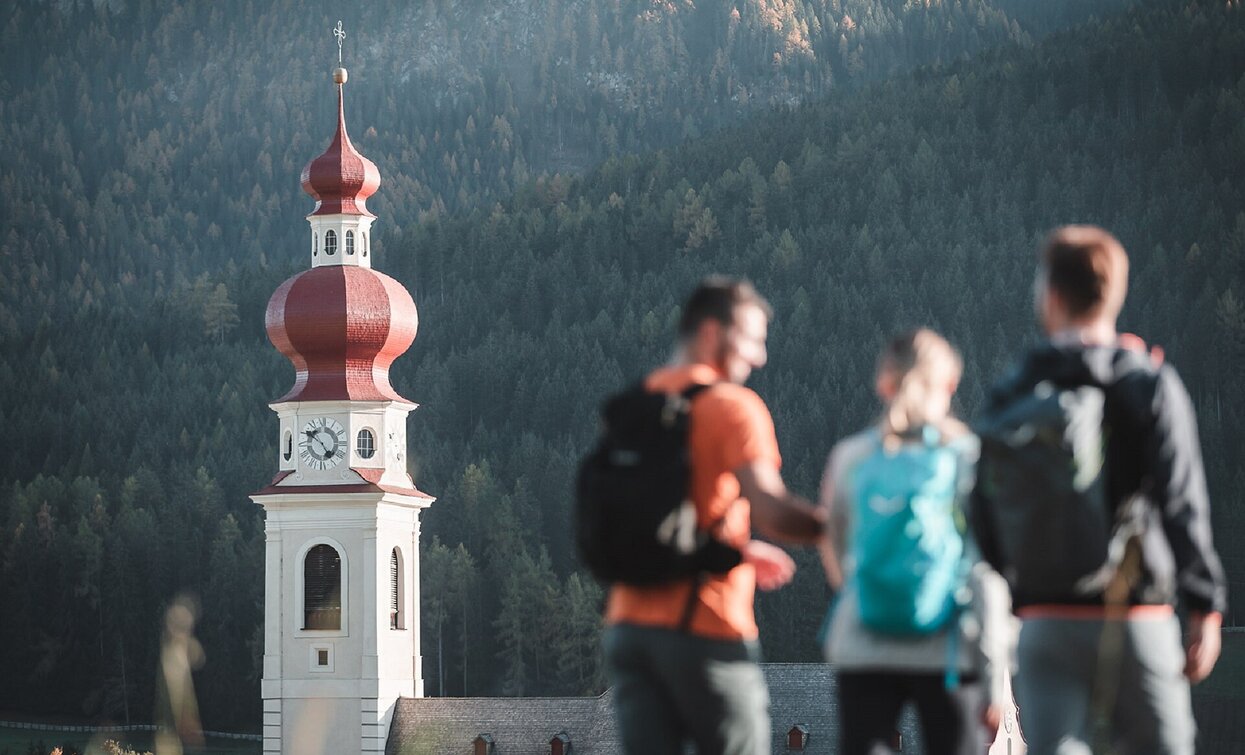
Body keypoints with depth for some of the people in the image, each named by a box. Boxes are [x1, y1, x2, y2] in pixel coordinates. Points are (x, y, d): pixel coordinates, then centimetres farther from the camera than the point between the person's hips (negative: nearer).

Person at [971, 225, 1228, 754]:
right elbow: (1182, 503, -8)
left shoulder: (1012, 396, 5)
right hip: (1139, 618, -2)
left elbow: (985, 514, 5)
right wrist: (1206, 606, -6)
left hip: (1045, 624, 2)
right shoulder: (1152, 386, -2)